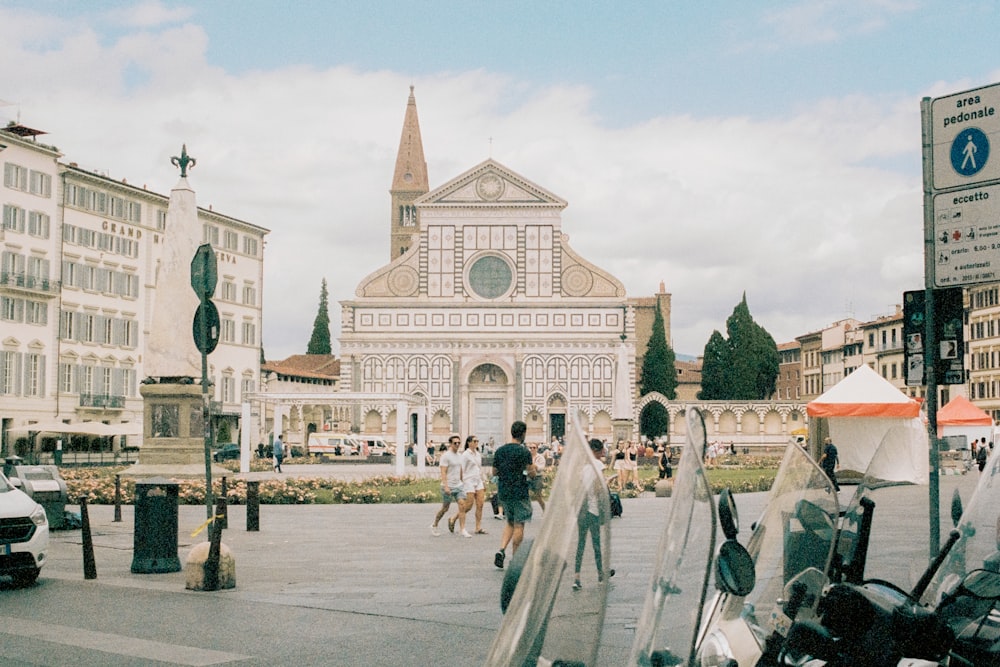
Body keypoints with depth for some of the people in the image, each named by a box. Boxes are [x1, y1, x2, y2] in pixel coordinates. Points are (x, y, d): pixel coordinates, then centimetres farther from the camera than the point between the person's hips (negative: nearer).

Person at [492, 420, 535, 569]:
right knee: (519, 525, 3)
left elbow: (495, 472, 11)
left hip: (503, 492, 5)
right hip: (519, 492, -5)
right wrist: (531, 472, 8)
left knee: (510, 522, 19)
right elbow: (531, 473, -13)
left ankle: (501, 550, 0)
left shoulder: (499, 450, 4)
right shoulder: (524, 452, -13)